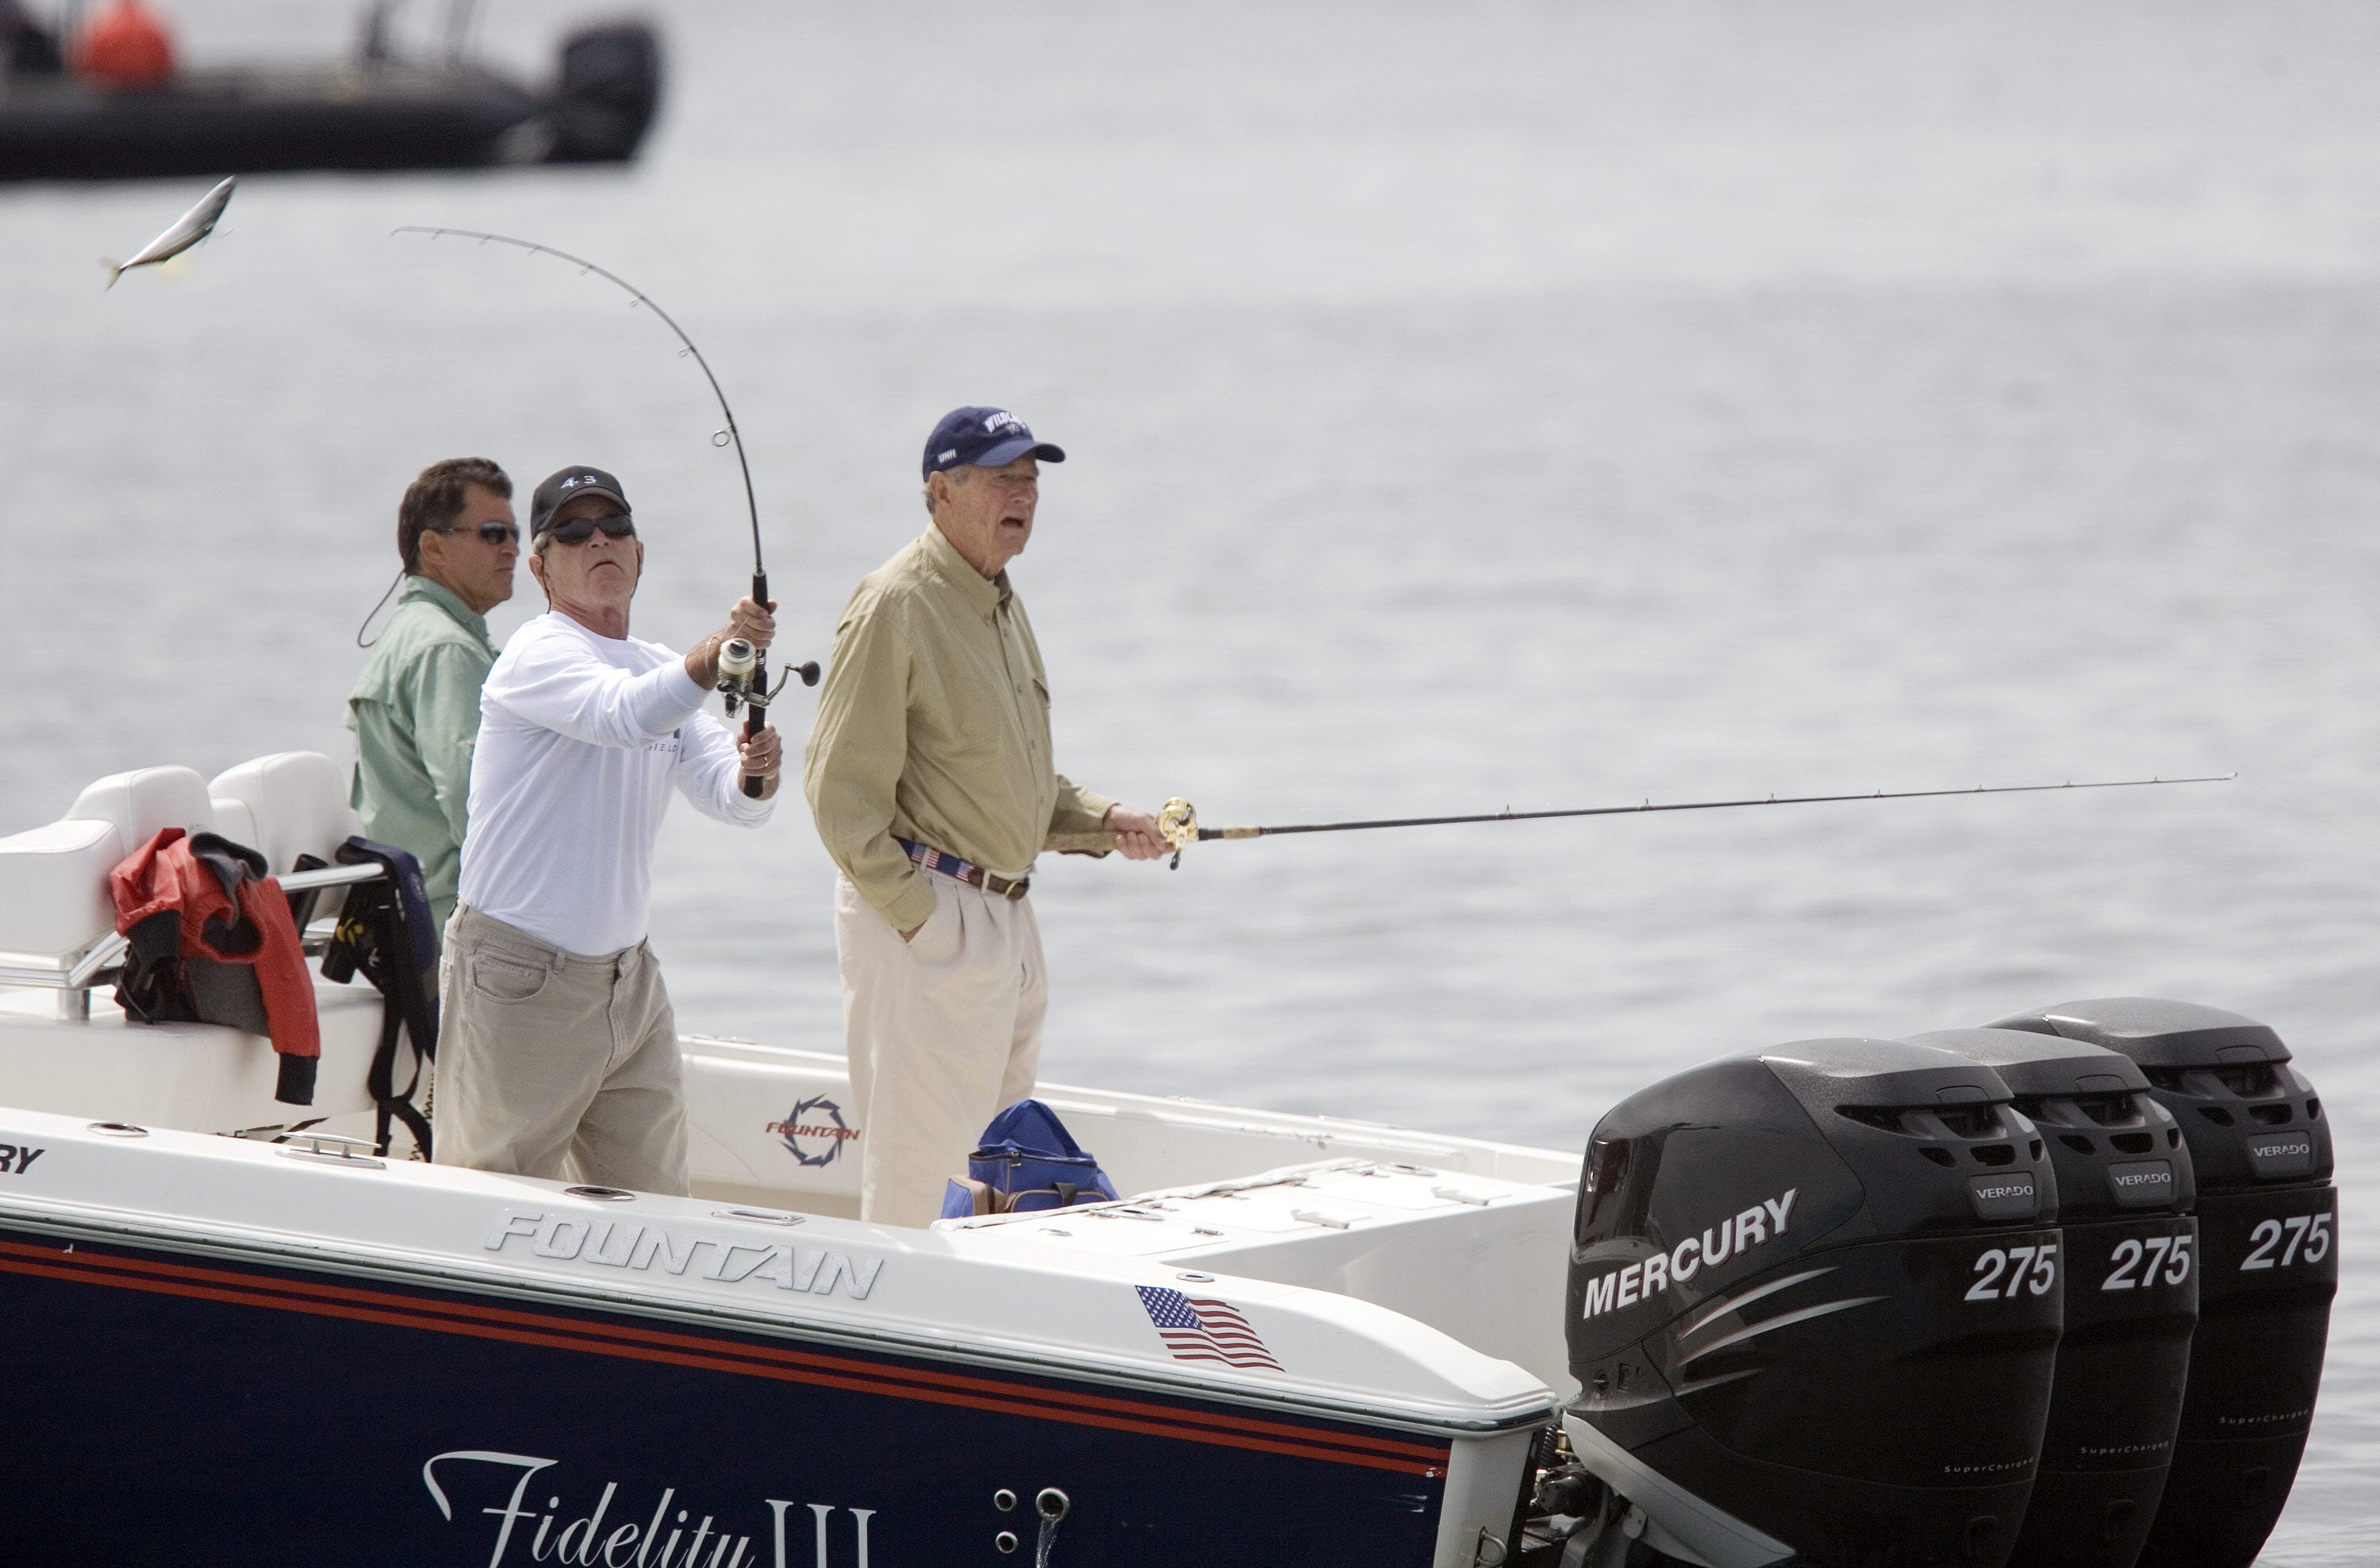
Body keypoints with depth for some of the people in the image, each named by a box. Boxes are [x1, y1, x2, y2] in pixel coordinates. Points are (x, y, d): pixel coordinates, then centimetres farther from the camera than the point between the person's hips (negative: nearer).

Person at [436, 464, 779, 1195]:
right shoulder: (538, 655, -10)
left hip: (629, 982, 8)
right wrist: (713, 656, -47)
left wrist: (756, 772, -20)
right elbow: (624, 716, -31)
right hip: (521, 981, -8)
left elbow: (730, 799, 4)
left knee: (654, 1203, 11)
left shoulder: (661, 670, 14)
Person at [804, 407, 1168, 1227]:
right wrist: (912, 912, -19)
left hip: (1005, 912, 10)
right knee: (915, 1165, -9)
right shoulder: (894, 605, -13)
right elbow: (839, 786, -16)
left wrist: (1102, 818, 10)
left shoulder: (1000, 604, 16)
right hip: (926, 920, -10)